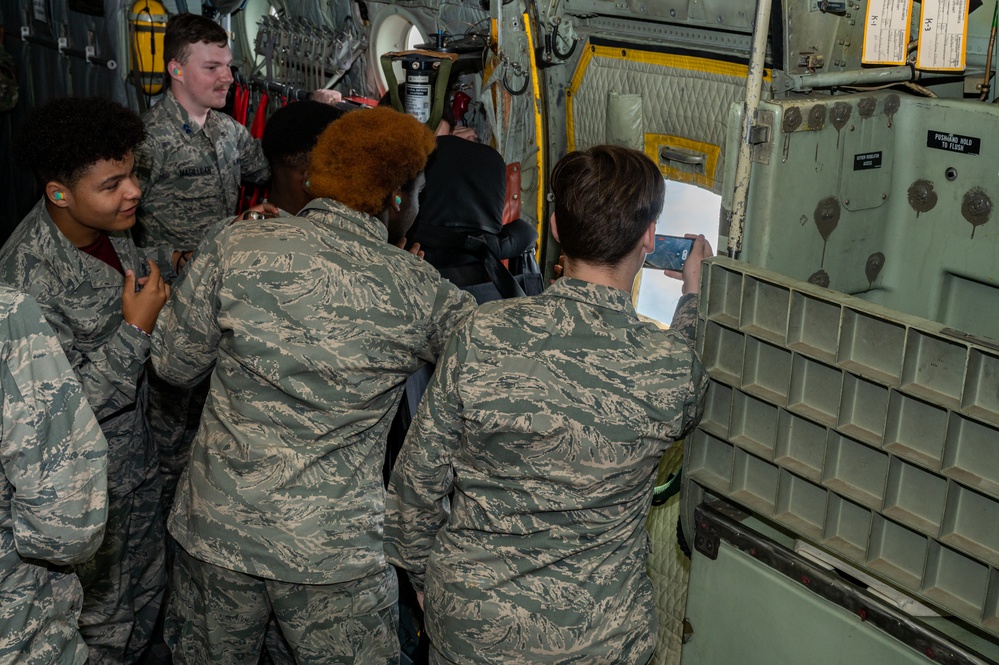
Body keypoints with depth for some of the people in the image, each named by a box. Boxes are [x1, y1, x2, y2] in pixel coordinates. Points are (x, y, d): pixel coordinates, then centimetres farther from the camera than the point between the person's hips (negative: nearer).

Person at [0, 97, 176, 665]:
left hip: (133, 443, 8)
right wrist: (136, 329, -32)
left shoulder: (105, 223, -9)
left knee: (146, 581, 29)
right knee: (102, 612, 16)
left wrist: (176, 259, -1)